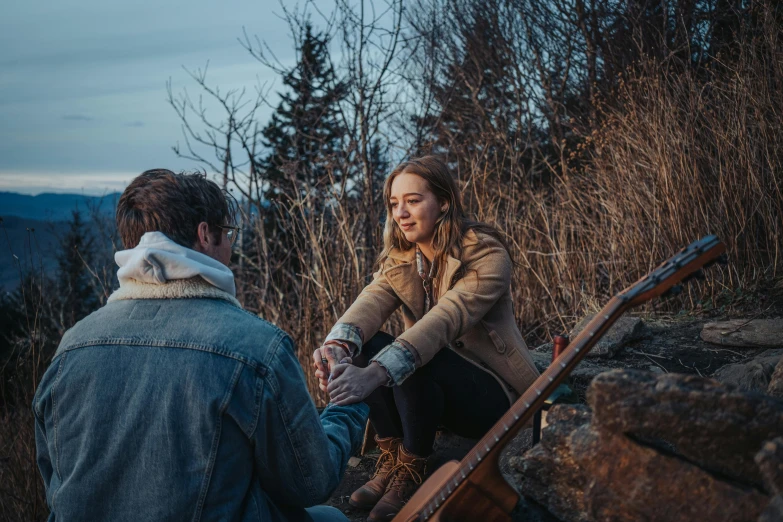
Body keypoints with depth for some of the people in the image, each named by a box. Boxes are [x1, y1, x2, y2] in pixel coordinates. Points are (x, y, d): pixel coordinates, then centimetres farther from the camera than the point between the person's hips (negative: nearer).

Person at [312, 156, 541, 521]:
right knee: (365, 344, -19)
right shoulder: (399, 260, -1)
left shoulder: (487, 255, -20)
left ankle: (411, 472, -12)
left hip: (493, 394, -6)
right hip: (437, 385, 6)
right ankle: (391, 460, -8)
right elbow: (371, 302, -22)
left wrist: (374, 374, -52)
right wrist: (338, 346, -45)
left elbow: (443, 320, -37)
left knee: (413, 361, -33)